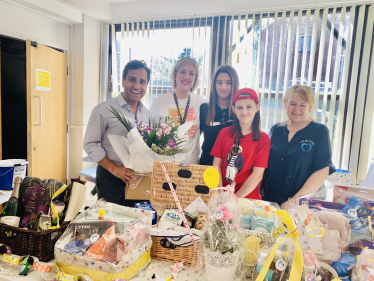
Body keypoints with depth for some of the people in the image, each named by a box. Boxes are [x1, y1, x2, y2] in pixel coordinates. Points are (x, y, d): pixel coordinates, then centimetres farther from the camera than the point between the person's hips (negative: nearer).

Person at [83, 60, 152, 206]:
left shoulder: (147, 113, 7)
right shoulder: (105, 110, -9)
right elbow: (90, 144, -9)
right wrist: (114, 168, -14)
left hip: (138, 178, 5)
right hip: (110, 179, -4)